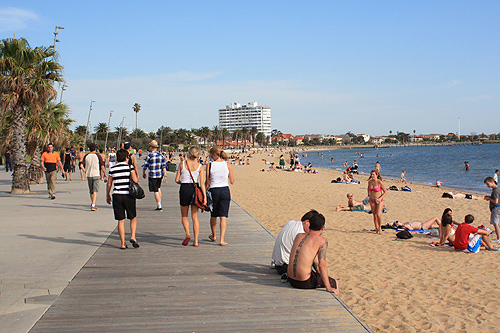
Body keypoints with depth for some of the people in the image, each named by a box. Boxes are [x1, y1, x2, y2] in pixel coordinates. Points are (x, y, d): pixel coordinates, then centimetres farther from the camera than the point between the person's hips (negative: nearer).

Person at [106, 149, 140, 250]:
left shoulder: (112, 169, 6)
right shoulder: (130, 167, -2)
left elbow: (109, 185, 9)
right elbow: (135, 180, -10)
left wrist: (108, 195, 22)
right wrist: (137, 174, 11)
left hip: (117, 196, 2)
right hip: (128, 196, -2)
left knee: (121, 220, 6)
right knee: (133, 218, 14)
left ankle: (123, 243, 6)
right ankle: (133, 237, -4)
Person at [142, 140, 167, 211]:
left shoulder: (149, 156, -10)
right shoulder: (161, 155, 4)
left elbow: (145, 166, -3)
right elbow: (164, 166, 0)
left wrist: (143, 173, 11)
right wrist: (165, 173, 1)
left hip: (152, 175, -5)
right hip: (160, 174, 5)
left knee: (156, 191, -1)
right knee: (158, 188, 24)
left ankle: (159, 206, -3)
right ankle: (159, 202, 29)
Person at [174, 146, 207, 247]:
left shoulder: (182, 164, -1)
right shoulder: (200, 166, -2)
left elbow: (177, 180, 0)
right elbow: (202, 183, -8)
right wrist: (205, 197, -9)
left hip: (184, 189, -1)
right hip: (195, 189, 1)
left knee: (184, 216, 14)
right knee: (195, 217, 8)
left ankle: (187, 234, -10)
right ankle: (196, 241, 6)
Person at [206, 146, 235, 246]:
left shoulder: (210, 165, -5)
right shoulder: (228, 165, -2)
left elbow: (208, 182, -3)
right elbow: (232, 181, 2)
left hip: (213, 191, 0)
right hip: (225, 191, 0)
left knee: (213, 215, 18)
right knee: (223, 216, 3)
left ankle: (213, 236, 36)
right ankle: (222, 240, -5)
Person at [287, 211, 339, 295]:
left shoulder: (298, 236, 10)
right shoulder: (322, 241, -8)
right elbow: (322, 265, -14)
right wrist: (328, 288, -9)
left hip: (291, 281, 7)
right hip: (305, 283, -7)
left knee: (317, 274, 34)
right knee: (334, 283, 15)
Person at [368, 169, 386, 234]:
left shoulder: (380, 182, -16)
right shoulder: (369, 182, -1)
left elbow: (385, 192, -8)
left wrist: (380, 198, -18)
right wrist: (368, 195, 15)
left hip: (379, 201, -5)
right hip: (372, 201, 5)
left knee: (378, 214, -18)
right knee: (374, 215, 6)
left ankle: (380, 227, 3)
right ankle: (376, 229, 17)